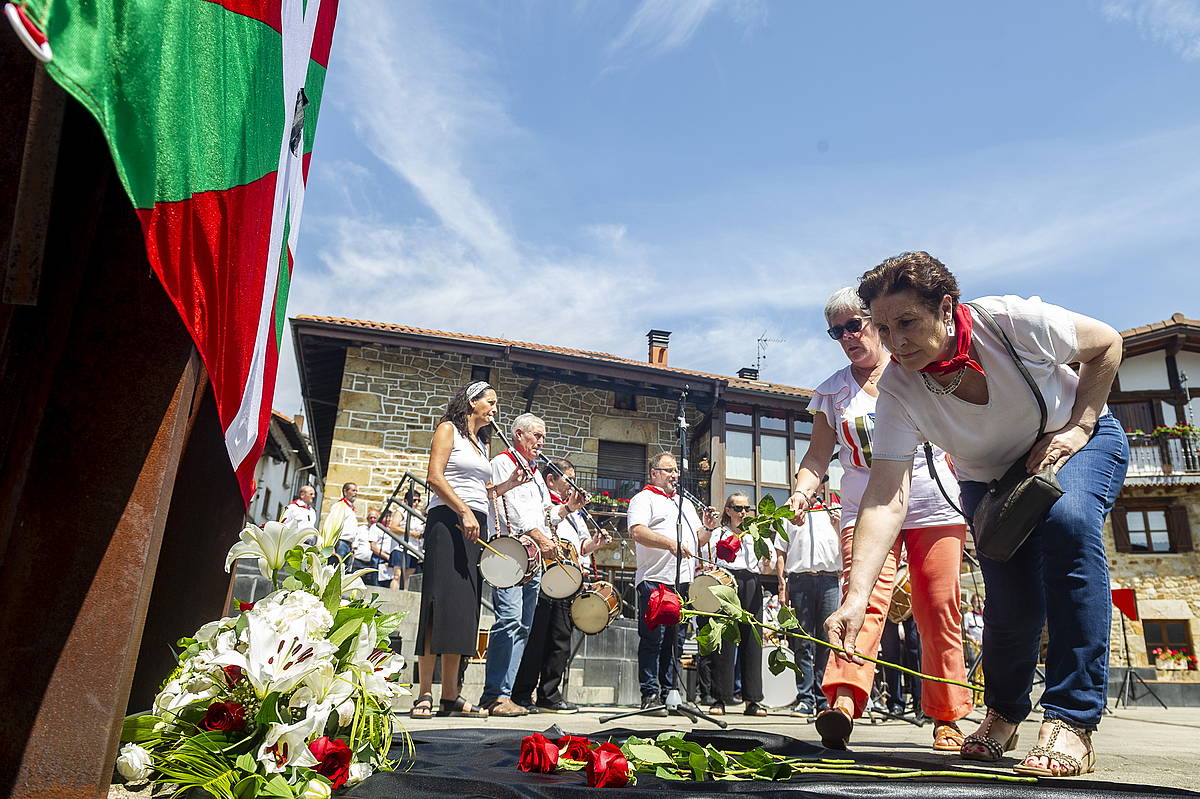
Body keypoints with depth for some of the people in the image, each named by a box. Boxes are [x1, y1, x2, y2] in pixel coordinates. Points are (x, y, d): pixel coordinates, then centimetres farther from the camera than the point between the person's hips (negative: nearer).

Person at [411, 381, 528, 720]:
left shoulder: (482, 442, 24)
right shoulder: (448, 429, 3)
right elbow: (435, 477, -10)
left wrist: (508, 484, 6)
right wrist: (464, 512, -18)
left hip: (475, 526, 7)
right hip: (448, 521, -7)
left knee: (464, 609, 3)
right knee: (440, 604, -12)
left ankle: (450, 697, 5)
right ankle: (424, 696, -8)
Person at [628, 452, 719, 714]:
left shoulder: (685, 503, 26)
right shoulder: (644, 498, 3)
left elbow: (698, 542, 26)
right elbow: (638, 532, -14)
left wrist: (708, 528, 5)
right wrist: (671, 544, -25)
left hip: (683, 582, 7)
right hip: (655, 580, -7)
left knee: (675, 641, 8)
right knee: (653, 640, -5)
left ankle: (670, 693, 14)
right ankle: (650, 695, 1)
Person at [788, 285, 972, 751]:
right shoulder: (831, 392, 11)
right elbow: (818, 456, 8)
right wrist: (802, 492, -11)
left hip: (934, 509, 0)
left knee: (939, 611, 1)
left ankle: (947, 718, 14)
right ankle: (844, 700, -32)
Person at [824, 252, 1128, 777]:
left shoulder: (1014, 321, -31)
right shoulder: (897, 391, -27)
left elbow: (1106, 343, -10)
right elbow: (886, 498, -34)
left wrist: (1078, 424, -21)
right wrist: (856, 595, -44)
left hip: (1077, 444, -1)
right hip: (990, 479, 2)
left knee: (1068, 519, -33)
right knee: (1010, 601, -11)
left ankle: (1072, 719, -25)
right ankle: (1003, 715, 23)